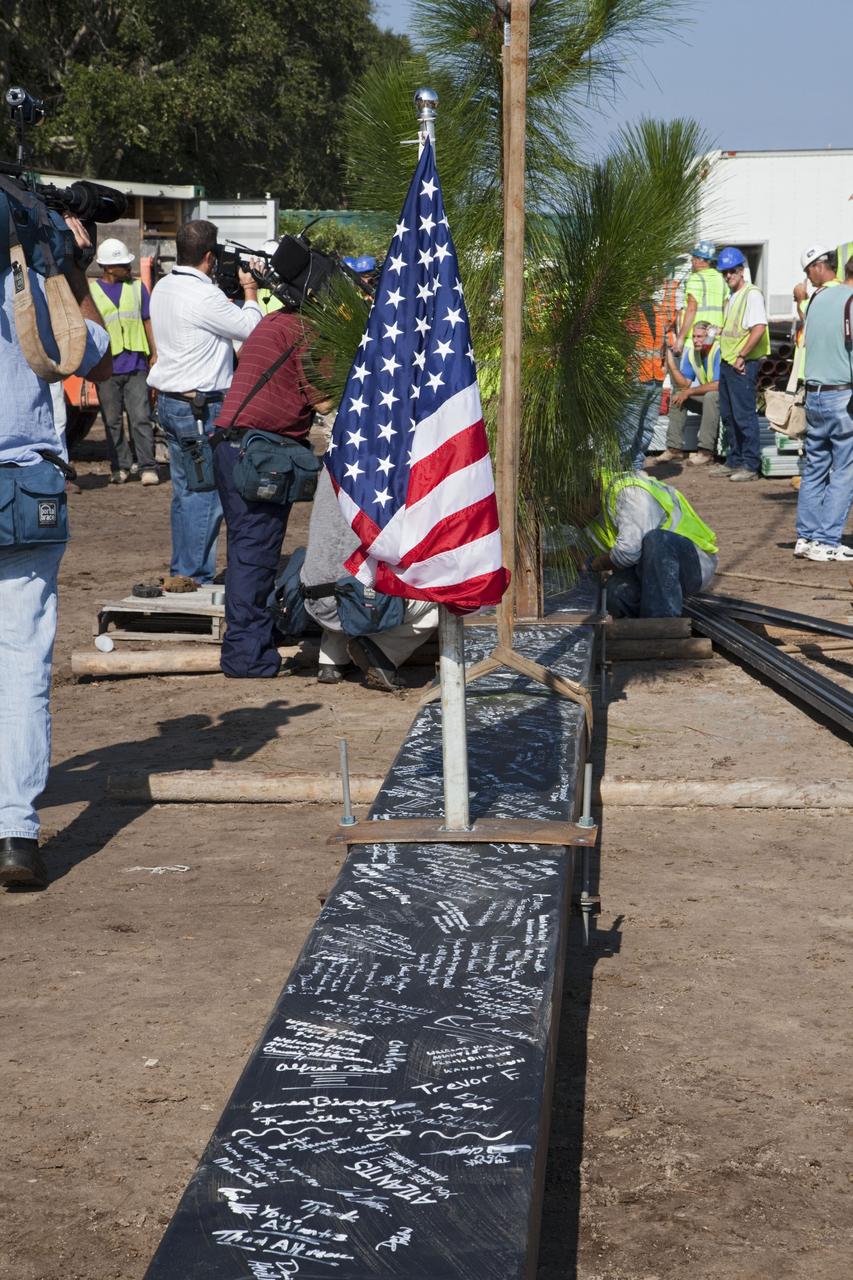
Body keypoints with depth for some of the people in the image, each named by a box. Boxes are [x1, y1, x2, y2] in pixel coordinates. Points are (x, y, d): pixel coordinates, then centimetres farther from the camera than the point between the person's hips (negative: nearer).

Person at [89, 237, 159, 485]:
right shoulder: (90, 291, 4)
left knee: (141, 418, -6)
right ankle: (120, 467, 12)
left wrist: (154, 354, 8)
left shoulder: (137, 287, 8)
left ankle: (147, 467, -5)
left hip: (135, 364, 0)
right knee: (112, 421, 5)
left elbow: (147, 322, 13)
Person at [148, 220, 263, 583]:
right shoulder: (204, 296, -18)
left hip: (170, 400, 10)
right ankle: (194, 577, -3)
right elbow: (252, 328, -10)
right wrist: (249, 290, 5)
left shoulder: (163, 288, 10)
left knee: (185, 491, 15)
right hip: (200, 406, -10)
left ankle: (180, 573, 21)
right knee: (205, 495, -5)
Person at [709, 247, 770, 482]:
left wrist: (741, 357, -20)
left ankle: (751, 465, -3)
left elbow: (759, 328, -22)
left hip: (743, 364, -10)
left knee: (744, 415, -7)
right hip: (727, 362, 10)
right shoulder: (731, 297, 17)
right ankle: (734, 461, 23)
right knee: (728, 415, 14)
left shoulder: (752, 294, -12)